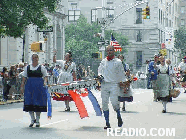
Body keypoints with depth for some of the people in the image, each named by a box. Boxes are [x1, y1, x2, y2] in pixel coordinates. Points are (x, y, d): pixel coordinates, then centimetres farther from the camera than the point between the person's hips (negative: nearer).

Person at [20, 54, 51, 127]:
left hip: (39, 86, -2)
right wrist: (22, 86, 7)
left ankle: (37, 121, 9)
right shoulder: (27, 67, 12)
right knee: (29, 102, -2)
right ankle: (32, 119, 13)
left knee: (38, 103, -1)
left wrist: (45, 82, -14)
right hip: (29, 86, 2)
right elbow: (24, 78, 13)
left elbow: (45, 76, 5)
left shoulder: (41, 67, 6)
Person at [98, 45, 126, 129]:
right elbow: (99, 70, 23)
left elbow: (122, 74, 6)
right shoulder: (103, 61, 13)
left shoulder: (118, 62, 4)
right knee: (104, 104, 0)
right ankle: (107, 123, 7)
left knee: (114, 102, -18)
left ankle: (119, 117, 10)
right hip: (104, 84, 4)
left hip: (114, 84, -4)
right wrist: (99, 75, 2)